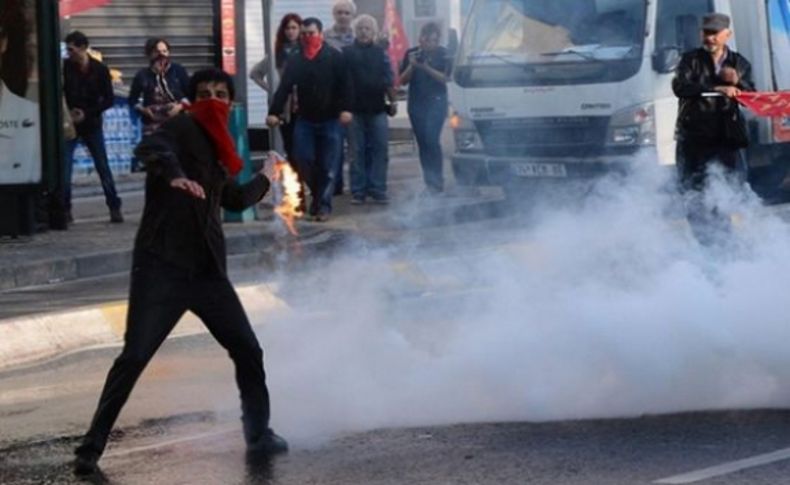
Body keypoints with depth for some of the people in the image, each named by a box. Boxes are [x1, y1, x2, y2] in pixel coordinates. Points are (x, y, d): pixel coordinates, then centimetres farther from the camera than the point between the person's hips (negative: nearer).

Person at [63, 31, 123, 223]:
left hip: (92, 125, 0)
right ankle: (65, 209, 3)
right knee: (64, 168, -7)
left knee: (103, 168, 4)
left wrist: (87, 113, -13)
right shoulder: (65, 67, -6)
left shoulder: (100, 70, -5)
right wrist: (68, 112, -15)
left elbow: (109, 100, -3)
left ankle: (114, 207, 13)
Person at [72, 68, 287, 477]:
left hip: (207, 270, 7)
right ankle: (91, 447, -3)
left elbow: (234, 199, 38)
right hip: (162, 265, -7)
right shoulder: (183, 129, -3)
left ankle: (258, 432, 25)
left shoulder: (217, 150, 19)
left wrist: (265, 180, 43)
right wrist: (174, 174, -45)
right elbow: (150, 148, -28)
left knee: (247, 350, 8)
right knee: (134, 357, -9)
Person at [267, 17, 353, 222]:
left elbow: (344, 84, -8)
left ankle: (324, 205, 4)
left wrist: (345, 109, -21)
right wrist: (274, 112, -12)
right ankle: (318, 194, 20)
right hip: (304, 120, 3)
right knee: (303, 160, -3)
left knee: (328, 166, -2)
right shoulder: (295, 61, 5)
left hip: (330, 120, -3)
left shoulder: (335, 57, -3)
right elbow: (284, 88, -1)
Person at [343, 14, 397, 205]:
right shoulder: (347, 53, 3)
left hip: (377, 109, 2)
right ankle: (358, 191, 4)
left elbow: (389, 80, 10)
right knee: (358, 151, 1)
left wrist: (392, 101, 4)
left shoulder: (380, 53, 9)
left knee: (379, 150, -1)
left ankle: (378, 190, 2)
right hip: (355, 109, -2)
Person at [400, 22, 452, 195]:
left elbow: (445, 78, -7)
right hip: (416, 103, 4)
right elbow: (403, 80, 7)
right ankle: (429, 181, 6)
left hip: (436, 102, -4)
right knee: (422, 142, 2)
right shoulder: (412, 53, 8)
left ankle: (436, 181, -13)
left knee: (431, 140, -16)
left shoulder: (443, 54, 1)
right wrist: (411, 66, -11)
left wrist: (426, 67, -19)